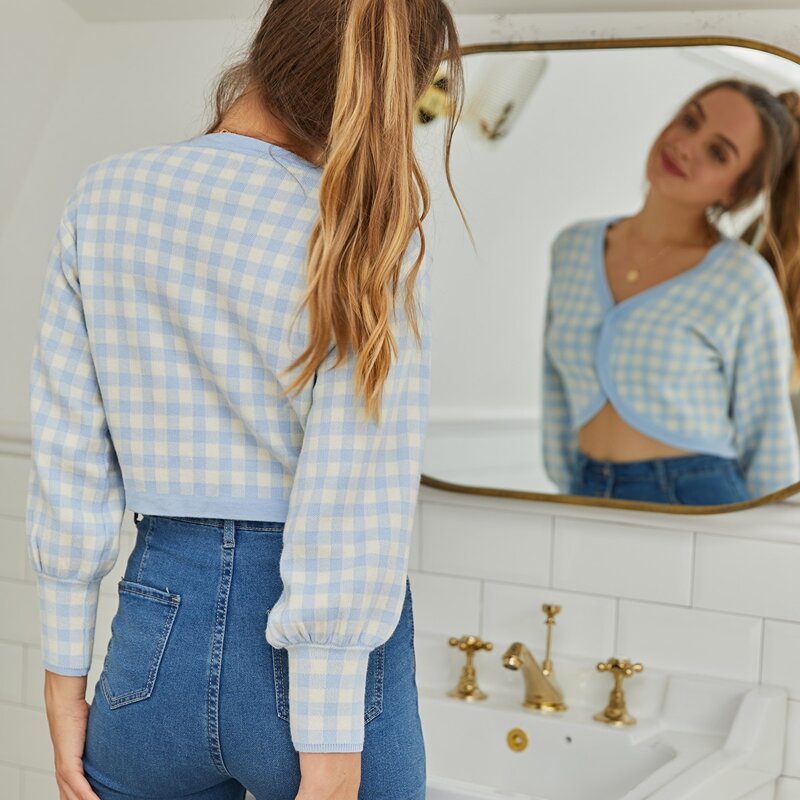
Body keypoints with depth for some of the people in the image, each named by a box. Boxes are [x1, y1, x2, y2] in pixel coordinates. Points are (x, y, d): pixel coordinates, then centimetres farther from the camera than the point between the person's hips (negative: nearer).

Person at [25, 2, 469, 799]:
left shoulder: (104, 195, -2)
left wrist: (64, 676, 7)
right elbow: (353, 509, -16)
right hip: (322, 664, -3)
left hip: (156, 637, 3)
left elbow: (69, 463, 0)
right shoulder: (374, 237, -13)